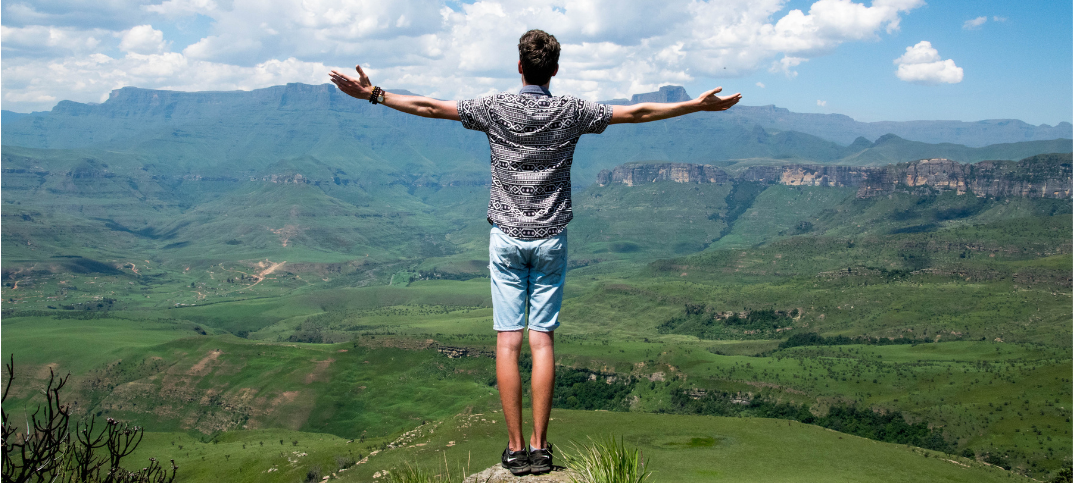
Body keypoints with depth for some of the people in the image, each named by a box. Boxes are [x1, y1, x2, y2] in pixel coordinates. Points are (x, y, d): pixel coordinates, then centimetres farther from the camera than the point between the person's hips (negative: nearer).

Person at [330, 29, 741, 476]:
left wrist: (373, 95, 6)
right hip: (551, 239, 1)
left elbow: (431, 107, -2)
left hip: (506, 238, -1)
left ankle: (516, 448, 2)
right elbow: (638, 112, 3)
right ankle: (540, 446, 4)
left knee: (508, 342, 1)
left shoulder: (496, 108, -3)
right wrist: (698, 105, 12)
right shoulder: (571, 112, -1)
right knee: (542, 341, 2)